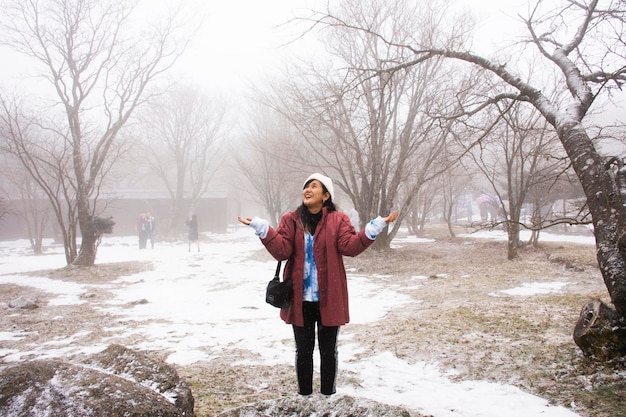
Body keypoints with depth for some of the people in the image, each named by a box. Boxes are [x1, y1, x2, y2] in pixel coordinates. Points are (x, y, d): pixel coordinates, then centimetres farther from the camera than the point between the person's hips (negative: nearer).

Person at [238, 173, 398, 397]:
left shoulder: (338, 220, -1)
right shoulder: (290, 220, 3)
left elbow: (350, 246, -13)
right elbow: (282, 251, -8)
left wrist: (375, 227, -22)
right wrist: (262, 228, -18)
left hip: (329, 298, -1)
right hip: (300, 298, 1)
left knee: (328, 350, 11)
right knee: (303, 350, 13)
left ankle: (328, 395, 27)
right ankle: (304, 394, 28)